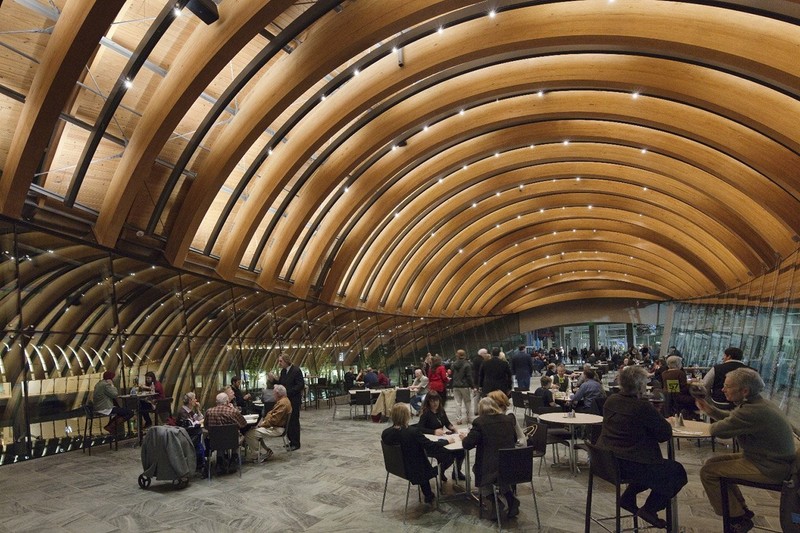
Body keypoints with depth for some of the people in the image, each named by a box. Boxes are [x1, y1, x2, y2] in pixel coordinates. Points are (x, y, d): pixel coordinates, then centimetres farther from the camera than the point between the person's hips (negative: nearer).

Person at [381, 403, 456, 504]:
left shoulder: (385, 433, -13)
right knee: (449, 456, 3)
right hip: (415, 472, -6)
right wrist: (446, 440, -1)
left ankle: (428, 496, 40)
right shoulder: (413, 432, -29)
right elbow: (432, 446, -20)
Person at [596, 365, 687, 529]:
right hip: (628, 465, -8)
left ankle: (628, 498, 24)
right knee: (678, 471, 13)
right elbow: (666, 433, -10)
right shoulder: (643, 406, -19)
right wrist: (662, 421, 10)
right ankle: (650, 509, 8)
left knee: (650, 464, 32)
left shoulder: (610, 401, 4)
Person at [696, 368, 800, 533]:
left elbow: (717, 430, -23)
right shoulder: (758, 402, 4)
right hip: (772, 458, 10)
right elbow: (733, 417, 18)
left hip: (770, 468, -10)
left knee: (708, 471, -11)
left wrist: (714, 426, -1)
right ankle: (741, 509, 24)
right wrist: (711, 410, 7)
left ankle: (738, 519, 5)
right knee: (713, 462, 15)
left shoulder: (753, 411, -29)